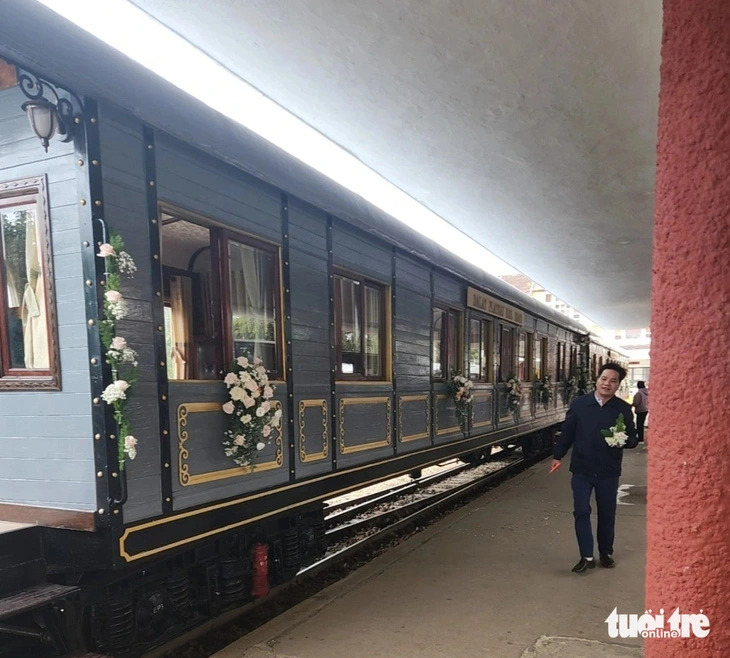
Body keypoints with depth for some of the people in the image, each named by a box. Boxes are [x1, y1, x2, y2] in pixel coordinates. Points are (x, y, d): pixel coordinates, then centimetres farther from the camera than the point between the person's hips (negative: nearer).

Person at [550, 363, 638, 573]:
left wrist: (623, 439, -20)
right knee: (581, 512, -2)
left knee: (607, 514, 13)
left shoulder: (623, 409, -3)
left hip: (609, 471, 1)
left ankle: (606, 553, 32)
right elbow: (567, 432, 5)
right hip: (582, 469, 0)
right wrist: (557, 456, 8)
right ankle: (587, 556, 9)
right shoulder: (579, 404, -3)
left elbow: (633, 439, 3)